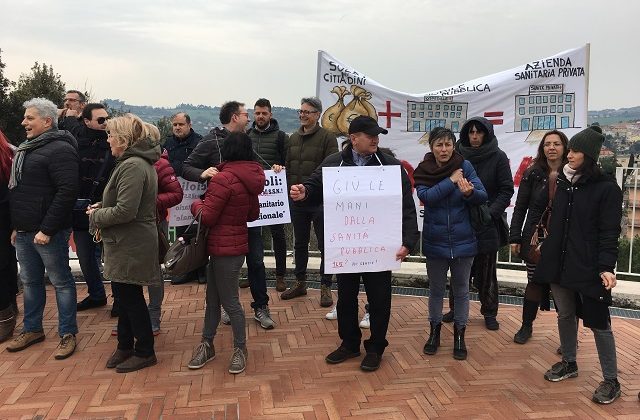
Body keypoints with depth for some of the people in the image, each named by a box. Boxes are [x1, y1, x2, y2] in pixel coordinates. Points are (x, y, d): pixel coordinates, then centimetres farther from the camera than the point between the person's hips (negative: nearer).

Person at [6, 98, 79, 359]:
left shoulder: (59, 149, -15)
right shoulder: (28, 149, 15)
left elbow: (67, 191, -23)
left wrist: (46, 229, -23)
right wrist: (17, 226, 17)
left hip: (47, 233, -9)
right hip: (24, 232, 9)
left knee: (61, 282, 3)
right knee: (30, 281, 18)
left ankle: (68, 334, 13)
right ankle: (32, 329, 32)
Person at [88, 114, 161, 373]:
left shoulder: (132, 166, -22)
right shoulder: (140, 162, 11)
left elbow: (125, 211, -27)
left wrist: (96, 216, -11)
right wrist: (102, 207, 4)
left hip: (130, 244, -10)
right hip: (129, 243, 10)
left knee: (130, 297, 3)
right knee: (124, 294, 18)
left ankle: (145, 352, 18)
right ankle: (125, 346, 32)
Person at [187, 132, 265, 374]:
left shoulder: (223, 178, -20)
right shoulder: (251, 178, 5)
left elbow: (206, 217, -17)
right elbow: (253, 215, 15)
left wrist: (196, 204, 1)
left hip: (225, 248, -9)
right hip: (235, 243, 9)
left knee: (230, 302, 5)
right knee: (213, 299, 18)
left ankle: (240, 349, 19)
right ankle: (207, 344, 29)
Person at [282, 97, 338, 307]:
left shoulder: (327, 137, -6)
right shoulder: (293, 138, 13)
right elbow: (288, 167, 15)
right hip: (296, 200, 6)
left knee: (325, 245, 3)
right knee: (300, 244, 16)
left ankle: (325, 287, 14)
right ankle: (300, 283, 30)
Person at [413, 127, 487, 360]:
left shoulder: (464, 166, -6)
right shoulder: (423, 171, -5)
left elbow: (483, 196, -11)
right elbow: (425, 196, -21)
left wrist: (469, 192, -32)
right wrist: (451, 181, -21)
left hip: (463, 241, 0)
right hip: (435, 242, 0)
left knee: (461, 290, 13)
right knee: (436, 289, 16)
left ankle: (459, 336, 29)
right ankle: (435, 332, 34)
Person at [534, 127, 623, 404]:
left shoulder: (607, 188, -8)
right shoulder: (564, 182, 9)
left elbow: (610, 232, -11)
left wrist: (606, 267, -20)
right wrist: (547, 252, 13)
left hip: (589, 267, -6)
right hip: (559, 263, 6)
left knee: (598, 322, 0)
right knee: (565, 315, 16)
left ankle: (611, 381, 13)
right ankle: (569, 363, 34)